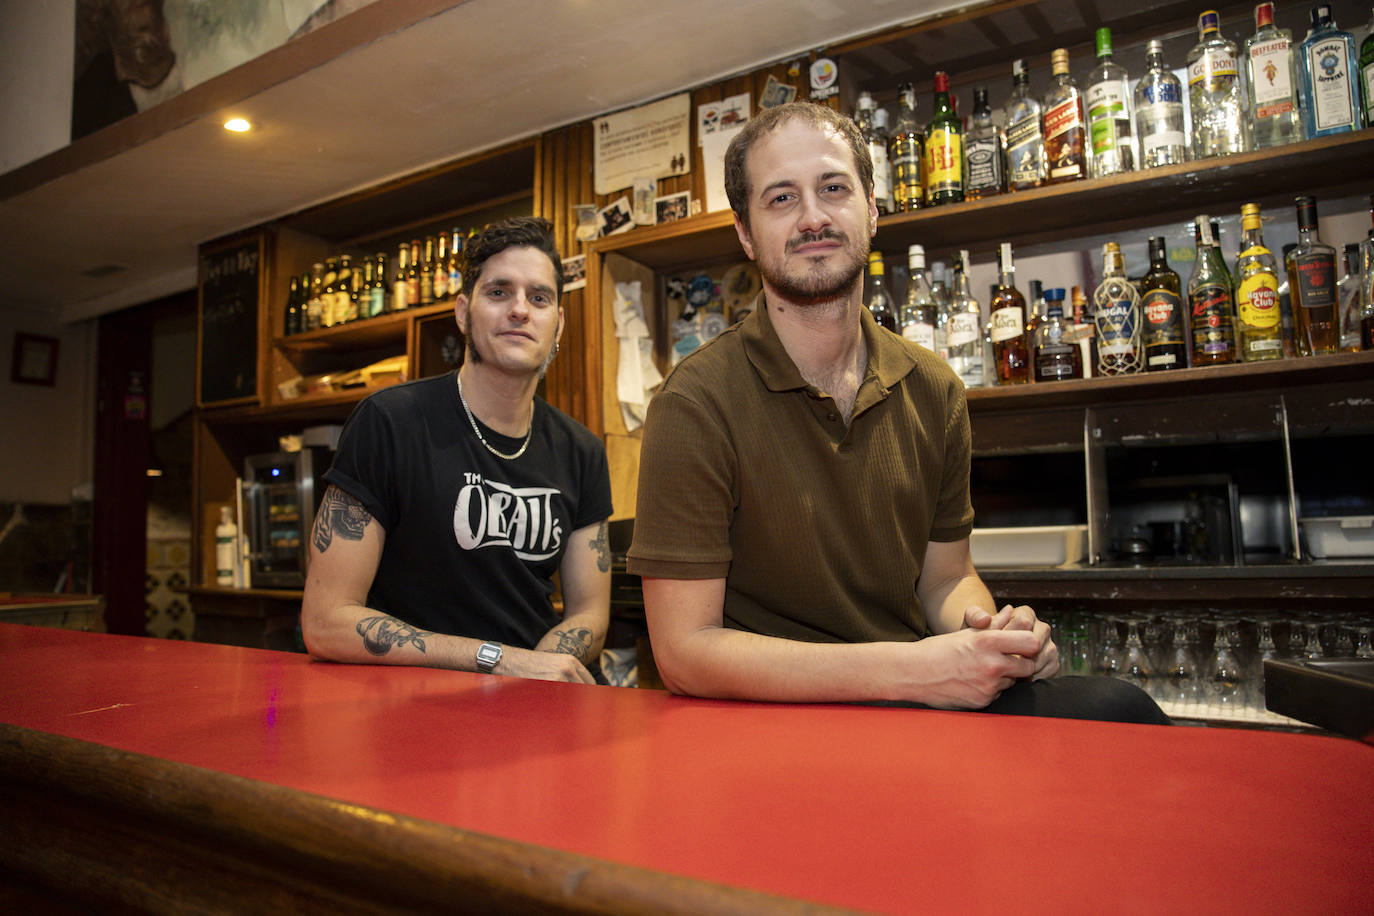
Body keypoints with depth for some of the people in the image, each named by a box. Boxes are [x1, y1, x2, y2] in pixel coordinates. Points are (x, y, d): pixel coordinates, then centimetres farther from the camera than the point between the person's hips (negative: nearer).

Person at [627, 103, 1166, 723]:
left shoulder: (933, 388, 3)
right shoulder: (696, 405, -16)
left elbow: (944, 578, 13)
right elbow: (683, 652, -18)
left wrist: (982, 627, -12)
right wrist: (911, 667, -24)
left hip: (920, 694, 6)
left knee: (1115, 706, -21)